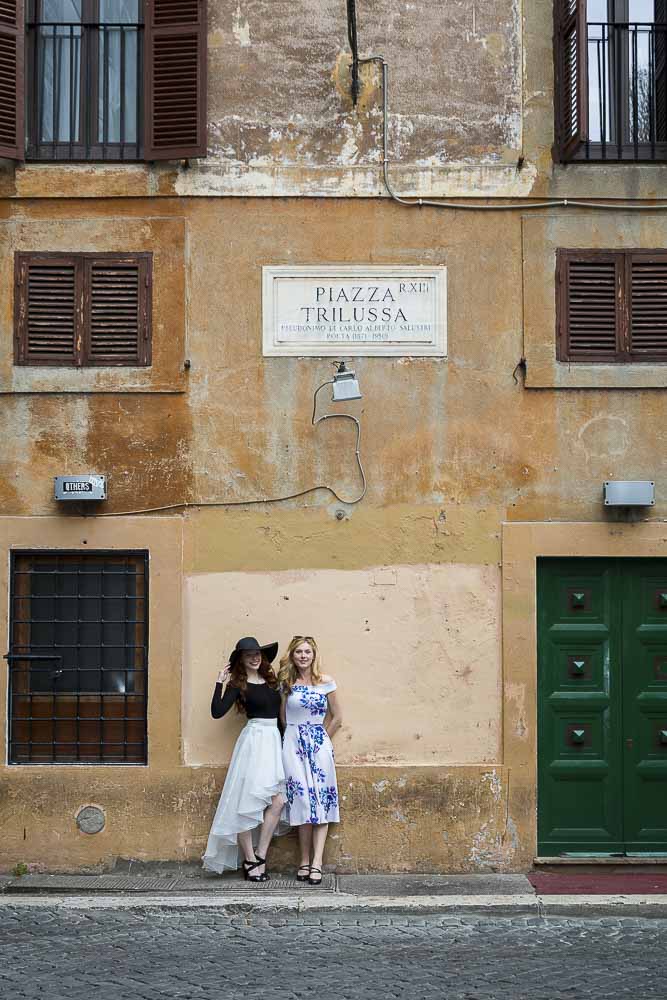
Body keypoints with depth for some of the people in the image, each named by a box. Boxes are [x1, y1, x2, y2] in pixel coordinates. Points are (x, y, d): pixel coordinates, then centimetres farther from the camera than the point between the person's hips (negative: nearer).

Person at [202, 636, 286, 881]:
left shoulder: (271, 680, 14)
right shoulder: (238, 685, 1)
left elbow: (282, 708, 14)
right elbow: (217, 712, -10)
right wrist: (220, 683, -9)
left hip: (274, 740, 5)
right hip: (254, 739, -5)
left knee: (277, 800, -7)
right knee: (247, 802, -4)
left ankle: (260, 855, 1)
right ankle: (250, 861, 3)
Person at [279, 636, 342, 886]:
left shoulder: (326, 682, 2)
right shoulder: (286, 683, 5)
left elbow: (336, 718, 8)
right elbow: (283, 718, 13)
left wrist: (320, 740, 9)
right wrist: (298, 737, 10)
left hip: (319, 745, 0)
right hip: (293, 745, 0)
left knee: (320, 799, -6)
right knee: (301, 799, -4)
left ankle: (316, 862, -8)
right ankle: (305, 861, 1)